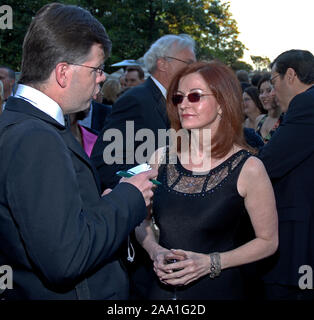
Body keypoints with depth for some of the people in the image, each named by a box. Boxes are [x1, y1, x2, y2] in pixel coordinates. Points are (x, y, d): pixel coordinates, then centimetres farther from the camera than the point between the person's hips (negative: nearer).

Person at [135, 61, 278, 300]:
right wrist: (155, 251, -10)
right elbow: (142, 221, 9)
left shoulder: (248, 168, -12)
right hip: (163, 288, 3)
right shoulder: (161, 158, -3)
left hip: (218, 289, -3)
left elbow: (268, 241, -5)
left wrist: (211, 262, -15)